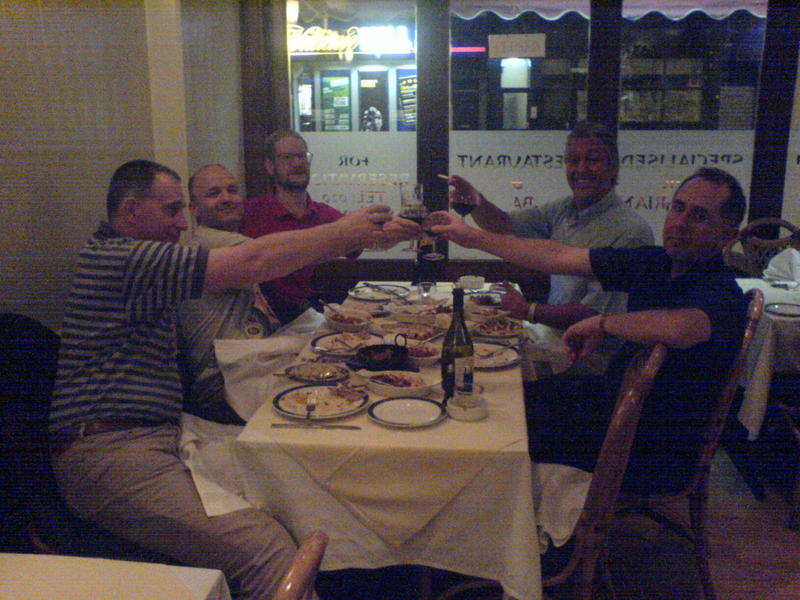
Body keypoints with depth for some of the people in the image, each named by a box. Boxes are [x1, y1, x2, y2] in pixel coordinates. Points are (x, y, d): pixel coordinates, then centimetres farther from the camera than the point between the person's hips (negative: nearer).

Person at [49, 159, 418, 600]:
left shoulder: (118, 256, 22)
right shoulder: (121, 258, -12)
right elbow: (252, 263, -17)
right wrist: (342, 233, -7)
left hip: (156, 440, 10)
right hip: (111, 456, -10)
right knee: (268, 551, -23)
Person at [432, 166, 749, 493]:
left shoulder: (721, 292, -23)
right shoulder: (653, 263, 0)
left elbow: (679, 328, -49)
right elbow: (556, 257, 2)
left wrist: (602, 323, -30)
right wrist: (472, 237, 4)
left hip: (654, 453, -8)